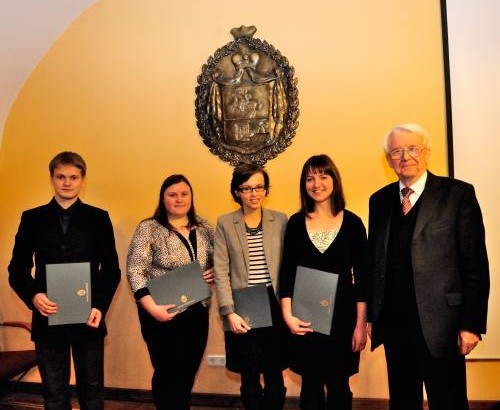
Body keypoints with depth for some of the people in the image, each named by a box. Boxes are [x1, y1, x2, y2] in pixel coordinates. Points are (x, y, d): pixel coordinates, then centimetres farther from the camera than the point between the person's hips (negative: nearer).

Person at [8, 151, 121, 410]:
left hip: (89, 319, 0)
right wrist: (33, 296, -15)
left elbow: (112, 269, 2)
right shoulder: (32, 218, 5)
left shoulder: (98, 218, 3)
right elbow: (17, 268, 4)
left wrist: (100, 306, -12)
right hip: (47, 319, 1)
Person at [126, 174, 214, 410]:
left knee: (188, 374, 14)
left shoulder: (204, 227, 7)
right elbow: (135, 271, -14)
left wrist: (215, 273, -6)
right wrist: (152, 308, -23)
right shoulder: (149, 228, -8)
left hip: (198, 312, 5)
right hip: (163, 315, -4)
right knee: (169, 375, 4)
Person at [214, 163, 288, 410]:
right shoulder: (225, 224, 1)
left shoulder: (281, 221, 4)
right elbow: (221, 272, -2)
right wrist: (229, 312, -9)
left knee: (275, 379, 5)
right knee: (250, 380, 9)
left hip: (274, 309, 1)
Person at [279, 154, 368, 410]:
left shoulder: (352, 222, -2)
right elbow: (287, 272, 1)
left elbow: (361, 276, -1)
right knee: (311, 386, 9)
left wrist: (361, 324, -4)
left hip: (341, 314, -1)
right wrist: (287, 315, -8)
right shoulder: (296, 222, 1)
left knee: (338, 385, 10)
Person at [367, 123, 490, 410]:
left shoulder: (458, 194, -4)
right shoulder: (380, 200, 9)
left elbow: (475, 265, -7)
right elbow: (375, 261, 10)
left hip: (439, 324, -4)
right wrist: (372, 315, 7)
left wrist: (472, 324, -11)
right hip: (394, 324, 4)